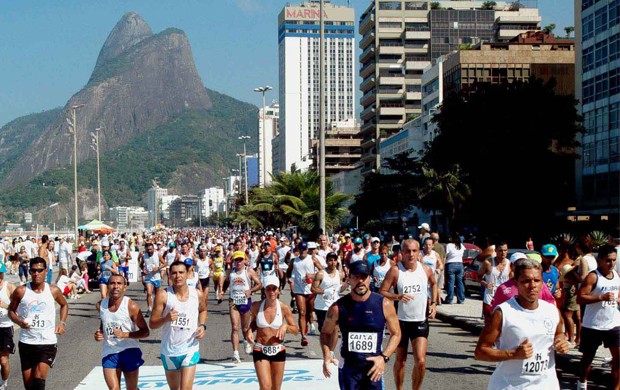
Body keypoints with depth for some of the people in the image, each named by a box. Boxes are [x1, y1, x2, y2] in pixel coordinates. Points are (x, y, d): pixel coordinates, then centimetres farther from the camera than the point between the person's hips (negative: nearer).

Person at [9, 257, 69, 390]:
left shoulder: (53, 291, -1)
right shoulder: (21, 291, -5)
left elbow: (64, 305, 19)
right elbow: (11, 310, 8)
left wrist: (62, 323, 5)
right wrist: (19, 321, -12)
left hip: (48, 342, -1)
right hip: (26, 342, 1)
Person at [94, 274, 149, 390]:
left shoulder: (131, 306, -14)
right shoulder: (100, 305, 1)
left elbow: (145, 332, -10)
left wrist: (124, 334, -23)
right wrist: (99, 333, 1)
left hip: (129, 351, -3)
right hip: (109, 353, 3)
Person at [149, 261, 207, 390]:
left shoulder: (197, 294, -3)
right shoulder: (163, 295, -11)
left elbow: (203, 310, 21)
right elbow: (152, 324, -10)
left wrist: (202, 326, 2)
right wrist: (166, 319, -30)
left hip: (190, 350, 0)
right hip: (169, 351, 0)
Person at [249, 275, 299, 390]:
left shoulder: (284, 308, -7)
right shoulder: (256, 306, -6)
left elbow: (296, 330, 1)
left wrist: (285, 326, -19)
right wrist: (249, 331, -6)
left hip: (278, 351, 1)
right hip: (260, 350, -1)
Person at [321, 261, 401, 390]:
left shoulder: (384, 304, -6)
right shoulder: (338, 307, -5)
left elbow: (396, 334, 3)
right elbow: (326, 333, 9)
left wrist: (384, 357, -11)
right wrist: (327, 355, -9)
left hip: (374, 368, 0)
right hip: (348, 368, 0)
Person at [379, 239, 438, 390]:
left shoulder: (426, 269, 0)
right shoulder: (395, 271, -11)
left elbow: (433, 284, 21)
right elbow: (381, 293, -12)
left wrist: (433, 303, 10)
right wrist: (398, 296, -27)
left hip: (421, 322, 2)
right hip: (401, 321, -1)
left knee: (420, 362, -10)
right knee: (400, 361, 11)